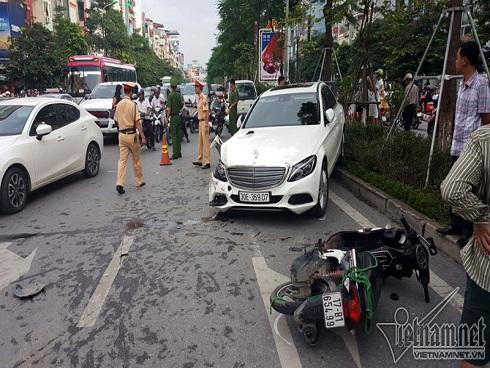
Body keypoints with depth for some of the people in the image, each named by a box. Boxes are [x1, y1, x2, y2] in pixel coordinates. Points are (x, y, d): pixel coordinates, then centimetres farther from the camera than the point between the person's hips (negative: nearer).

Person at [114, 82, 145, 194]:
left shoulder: (118, 105, 7)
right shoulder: (132, 105, -11)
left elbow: (117, 120, 13)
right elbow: (137, 122, -15)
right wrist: (142, 136, -15)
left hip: (122, 134, 5)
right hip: (132, 134, -5)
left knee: (122, 159, 2)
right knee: (136, 160, 10)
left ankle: (119, 183, -9)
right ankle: (139, 181, 22)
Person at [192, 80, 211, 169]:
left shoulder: (204, 97, -15)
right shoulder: (198, 97, 13)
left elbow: (207, 112, -19)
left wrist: (206, 125, -21)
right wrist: (199, 119, 18)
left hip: (204, 122, -10)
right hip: (200, 121, 10)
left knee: (205, 141, -8)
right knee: (200, 142, 14)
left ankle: (207, 162, -5)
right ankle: (200, 160, 23)